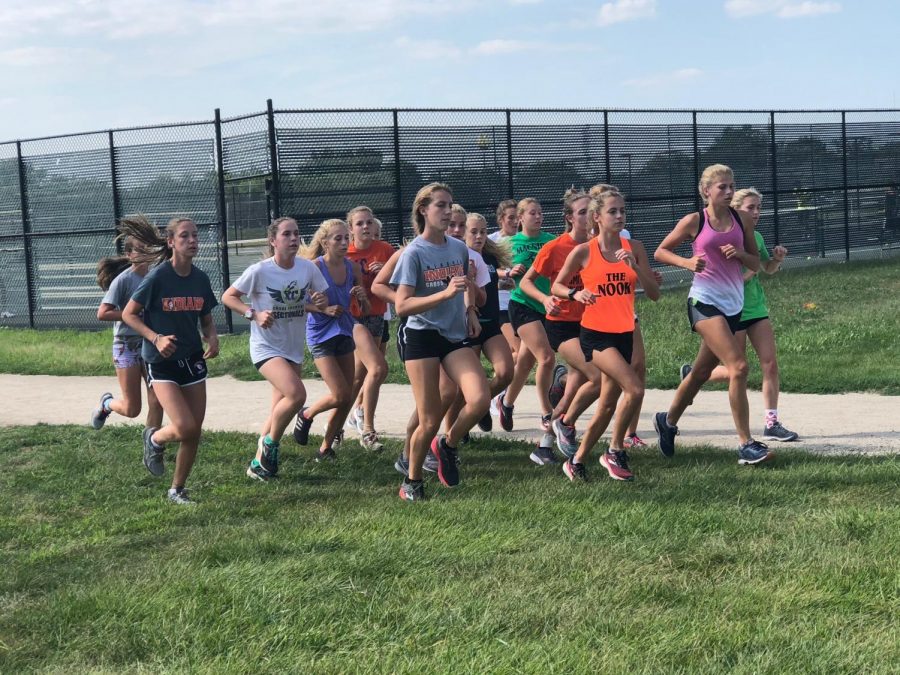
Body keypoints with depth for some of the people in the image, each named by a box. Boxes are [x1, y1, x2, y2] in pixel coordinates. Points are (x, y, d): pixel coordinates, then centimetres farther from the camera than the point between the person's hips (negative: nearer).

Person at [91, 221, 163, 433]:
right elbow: (102, 313, -18)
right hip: (127, 346, -5)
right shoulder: (123, 280, -13)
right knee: (131, 409, 2)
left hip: (150, 343, 5)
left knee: (157, 402, -4)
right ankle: (107, 403, 35)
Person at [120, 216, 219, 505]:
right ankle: (154, 439, 17)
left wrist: (213, 338, -8)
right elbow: (128, 314, -9)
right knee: (184, 428, -18)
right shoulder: (158, 277, -15)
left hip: (193, 359, 5)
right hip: (162, 362, -5)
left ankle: (177, 490, 24)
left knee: (194, 433, 6)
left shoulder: (200, 279, 1)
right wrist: (156, 338, -21)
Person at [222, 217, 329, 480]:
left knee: (280, 410, 11)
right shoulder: (259, 271, -14)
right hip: (266, 347, -5)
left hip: (294, 348, 6)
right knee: (296, 394, -25)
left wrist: (320, 302, -15)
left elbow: (322, 301, 9)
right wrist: (254, 314, -20)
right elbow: (228, 297, -6)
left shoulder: (308, 268, -3)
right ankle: (270, 443, -1)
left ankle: (259, 463, 27)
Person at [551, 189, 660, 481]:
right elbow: (557, 286, 4)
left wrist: (635, 267, -16)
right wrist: (575, 293, -17)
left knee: (607, 406, 9)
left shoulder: (634, 248, 3)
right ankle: (615, 452, -5)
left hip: (624, 334, 5)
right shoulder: (583, 252, -6)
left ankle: (577, 462, 24)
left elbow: (654, 294, 0)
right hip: (595, 333, -5)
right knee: (634, 389, -22)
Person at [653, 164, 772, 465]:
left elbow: (755, 263, 10)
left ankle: (667, 421, 40)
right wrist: (687, 262, -14)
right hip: (705, 302, -5)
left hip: (734, 304, 6)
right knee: (738, 367, -19)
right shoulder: (694, 222, -5)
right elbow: (660, 251, 4)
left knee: (702, 372, 16)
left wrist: (740, 253, -11)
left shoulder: (742, 220, 6)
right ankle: (746, 445, -15)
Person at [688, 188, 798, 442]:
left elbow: (768, 268, 20)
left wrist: (777, 259, 0)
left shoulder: (756, 237, 5)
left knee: (770, 364, -1)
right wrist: (750, 270, -26)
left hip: (756, 308, 6)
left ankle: (771, 423, 5)